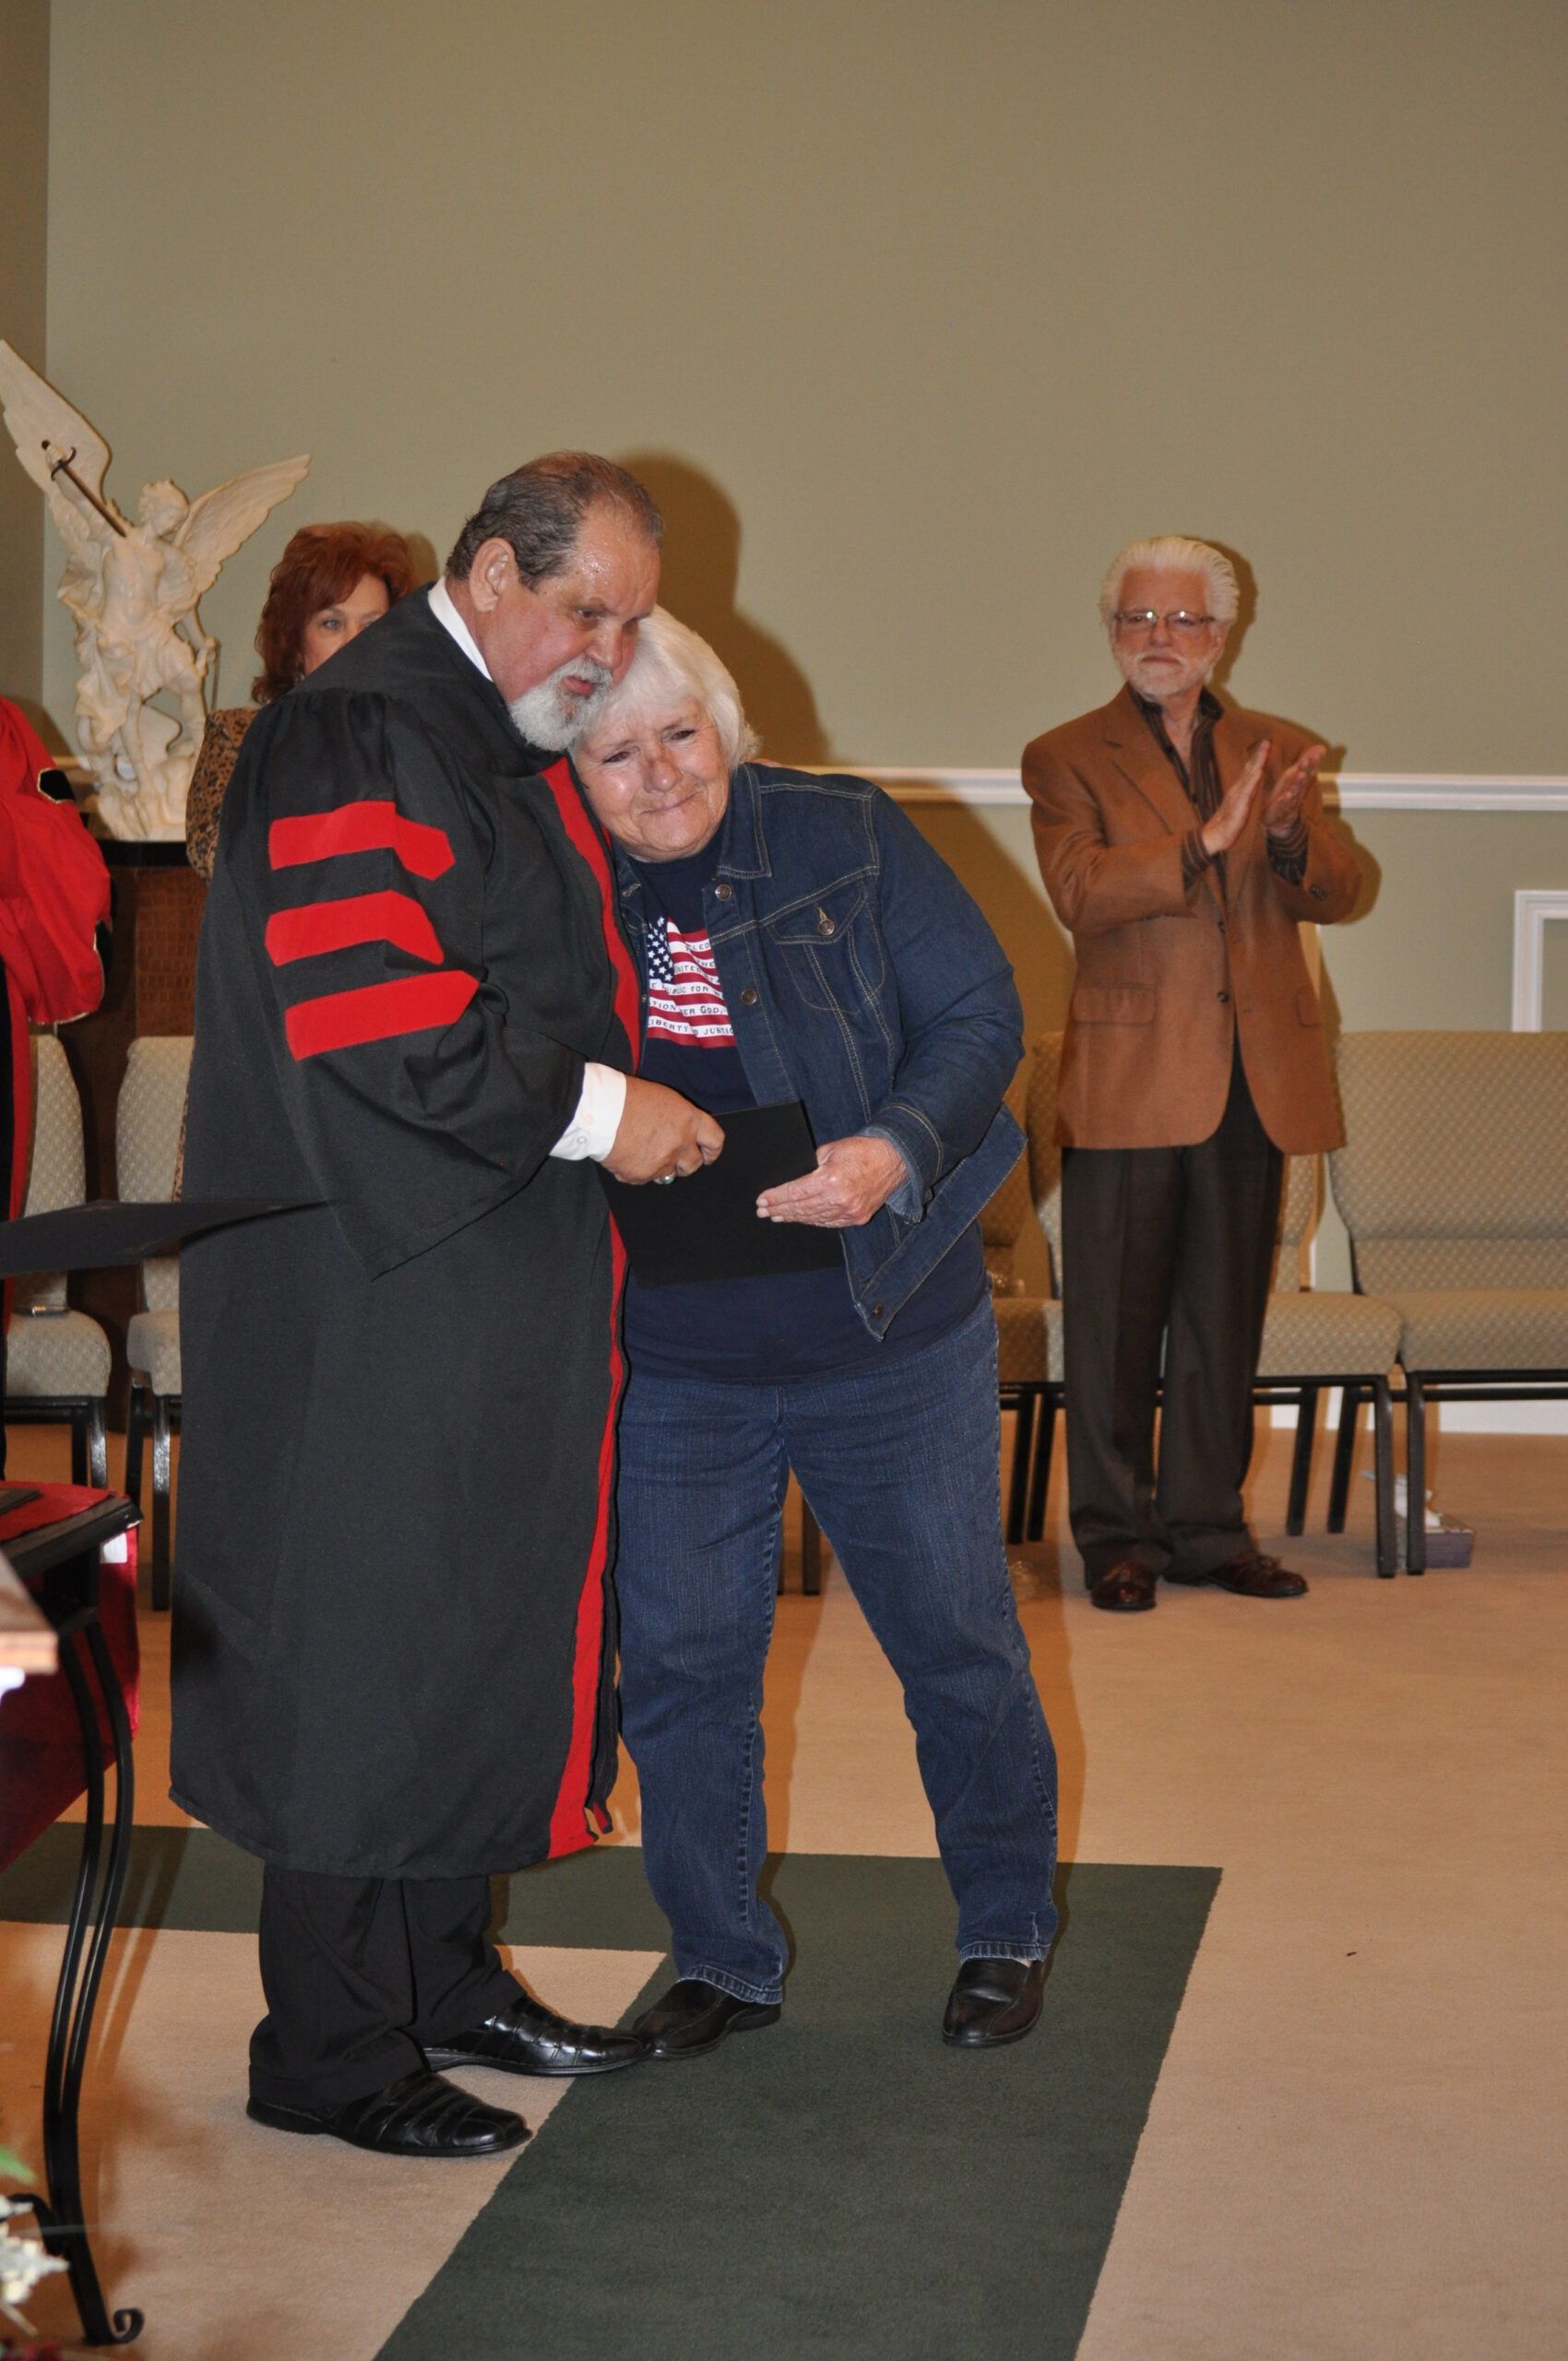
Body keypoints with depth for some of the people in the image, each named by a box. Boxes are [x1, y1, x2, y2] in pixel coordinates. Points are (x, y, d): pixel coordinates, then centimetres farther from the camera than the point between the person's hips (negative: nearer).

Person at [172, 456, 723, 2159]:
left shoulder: (514, 739, 16)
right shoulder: (358, 738, -16)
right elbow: (362, 1016, -25)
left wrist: (628, 1086, 10)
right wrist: (593, 1108, -19)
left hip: (492, 1278, 10)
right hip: (371, 1289, -10)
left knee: (480, 1624, 15)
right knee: (363, 1644, -1)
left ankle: (438, 1976, 29)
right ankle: (329, 2050, 11)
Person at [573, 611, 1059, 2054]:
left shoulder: (849, 841, -6)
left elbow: (982, 1016, -6)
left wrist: (893, 1151, -21)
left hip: (892, 1339, -1)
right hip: (674, 1360, 2)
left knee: (957, 1642, 10)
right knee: (682, 1667, 8)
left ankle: (1008, 1933, 31)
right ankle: (726, 1960, 27)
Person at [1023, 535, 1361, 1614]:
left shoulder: (1278, 753, 14)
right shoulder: (1068, 759, 2)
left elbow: (1338, 893, 6)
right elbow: (1079, 891, -14)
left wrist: (1291, 839, -16)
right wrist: (1204, 843, -26)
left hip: (1257, 1079, 4)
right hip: (1130, 1079, -3)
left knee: (1226, 1319, 9)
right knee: (1116, 1320, 1)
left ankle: (1209, 1527, 19)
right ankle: (1116, 1536, 11)